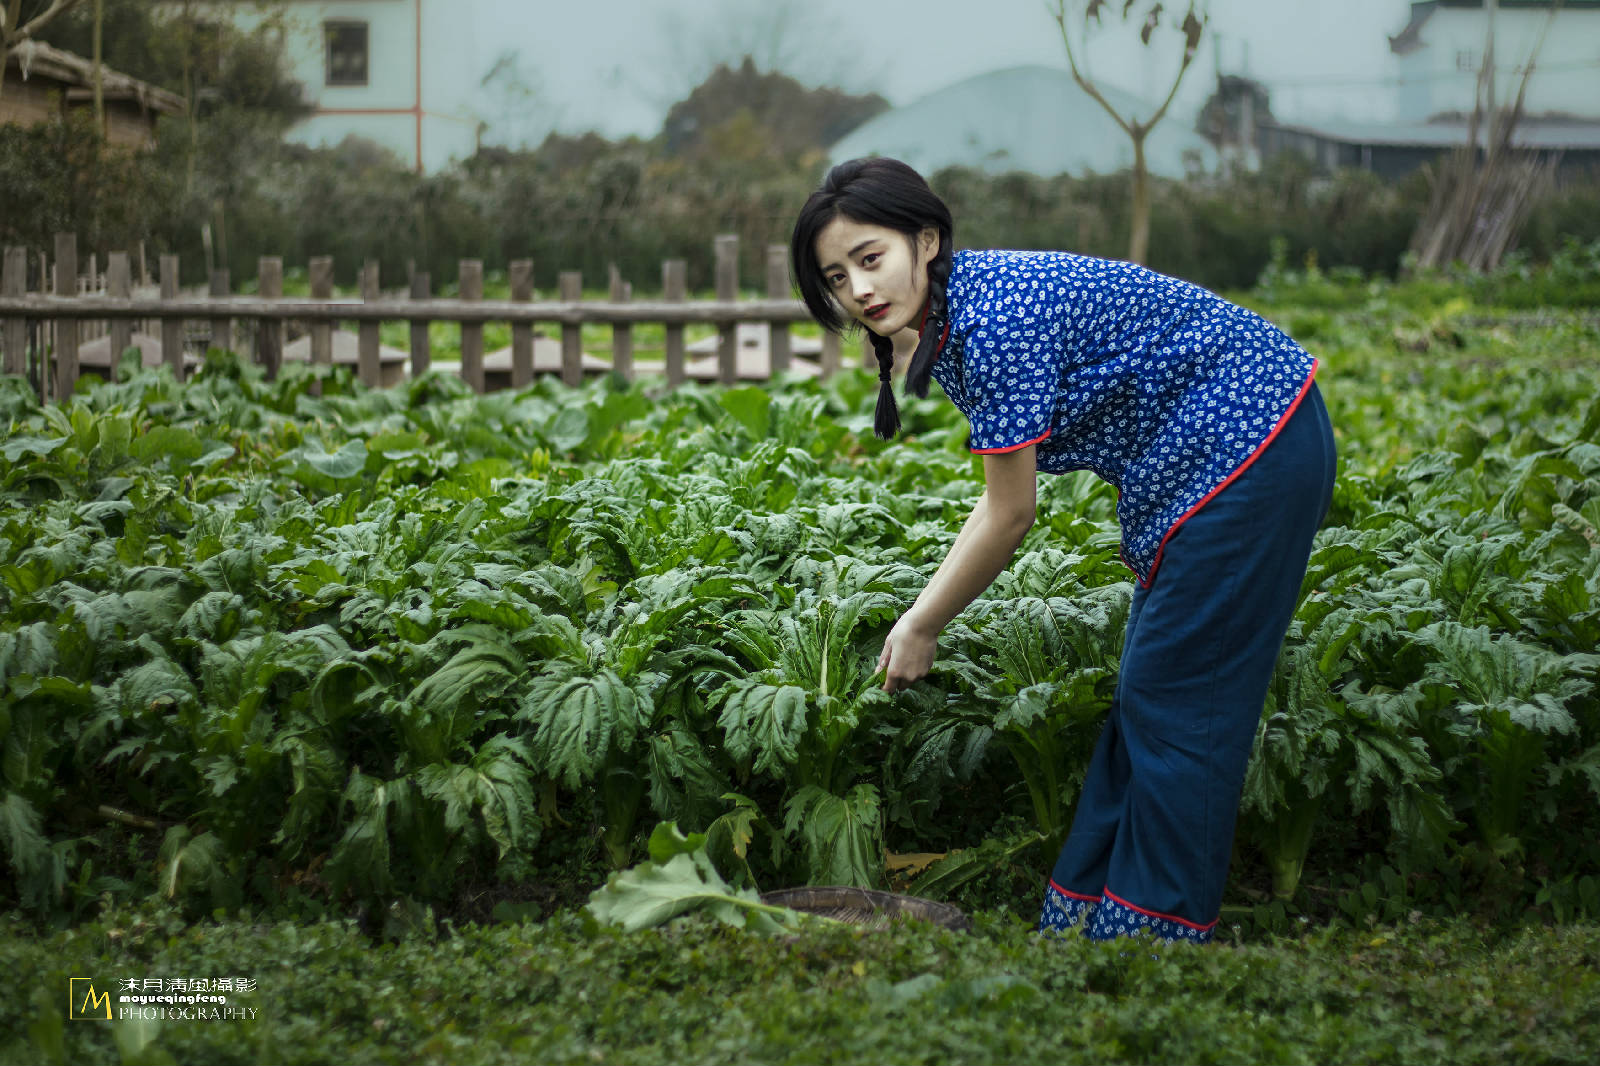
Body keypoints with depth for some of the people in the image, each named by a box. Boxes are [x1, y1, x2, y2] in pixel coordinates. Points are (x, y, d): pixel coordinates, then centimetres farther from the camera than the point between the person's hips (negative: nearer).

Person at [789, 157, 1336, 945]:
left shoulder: (995, 316, -24)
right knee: (1147, 694, 13)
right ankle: (1083, 921, 21)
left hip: (1245, 448, -10)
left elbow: (1012, 518, -17)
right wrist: (917, 612, 10)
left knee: (1174, 698, -5)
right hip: (1205, 457, 10)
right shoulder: (952, 320, 5)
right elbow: (1003, 499, 13)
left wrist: (923, 630, -6)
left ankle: (1151, 932, 4)